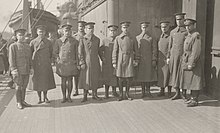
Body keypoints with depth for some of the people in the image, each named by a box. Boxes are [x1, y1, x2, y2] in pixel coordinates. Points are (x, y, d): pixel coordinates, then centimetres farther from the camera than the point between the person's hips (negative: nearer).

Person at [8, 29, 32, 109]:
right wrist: (13, 69, -14)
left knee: (24, 86, 11)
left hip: (26, 71, 5)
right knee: (19, 87, 1)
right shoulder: (13, 46, -4)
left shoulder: (27, 46, 13)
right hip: (18, 71, -5)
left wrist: (31, 68, 10)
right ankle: (18, 103, 13)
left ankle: (23, 101, 23)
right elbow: (11, 59, -8)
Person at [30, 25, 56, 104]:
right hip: (36, 65, -1)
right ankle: (39, 98, 17)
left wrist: (50, 61, 6)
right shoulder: (33, 42, 1)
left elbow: (51, 53, 15)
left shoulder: (48, 42, 5)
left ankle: (45, 97, 22)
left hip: (46, 65, 1)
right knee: (37, 82, 4)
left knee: (46, 81, 5)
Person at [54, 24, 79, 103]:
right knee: (63, 80, 5)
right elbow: (55, 52, 10)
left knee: (70, 80, 4)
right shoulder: (58, 41, 4)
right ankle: (64, 97, 15)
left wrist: (77, 63, 4)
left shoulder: (74, 41, 4)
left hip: (71, 64, 0)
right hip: (62, 64, 0)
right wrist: (58, 59, -4)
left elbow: (77, 53, 7)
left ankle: (69, 96, 17)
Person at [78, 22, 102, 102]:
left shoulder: (97, 40, 7)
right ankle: (85, 96, 13)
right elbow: (80, 53, -5)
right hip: (86, 63, -3)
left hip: (95, 62, 3)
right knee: (85, 78, 3)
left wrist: (100, 59, 13)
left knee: (95, 78, 7)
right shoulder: (82, 40, -3)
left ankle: (94, 95, 20)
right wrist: (82, 63, -11)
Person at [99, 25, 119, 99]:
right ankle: (106, 92, 14)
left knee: (115, 77, 5)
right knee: (106, 77, 3)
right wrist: (102, 58, -6)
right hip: (106, 63, -1)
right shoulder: (104, 41, 5)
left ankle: (114, 91, 21)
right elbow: (100, 50, 6)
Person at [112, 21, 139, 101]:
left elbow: (136, 51, 12)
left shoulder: (132, 39, 7)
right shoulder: (117, 38, 3)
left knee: (129, 78, 2)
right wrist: (114, 62, -3)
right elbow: (115, 51, 2)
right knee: (120, 78, 2)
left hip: (130, 60, 1)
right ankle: (121, 95, 14)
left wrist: (136, 61, 5)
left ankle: (127, 94, 18)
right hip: (120, 60, -1)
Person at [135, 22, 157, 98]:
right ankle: (143, 92, 11)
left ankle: (148, 90, 15)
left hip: (149, 60, -1)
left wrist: (154, 60, -5)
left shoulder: (151, 38, 5)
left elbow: (154, 49, 2)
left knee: (149, 74, 2)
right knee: (141, 75, 2)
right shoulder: (137, 38, 9)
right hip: (140, 59, 1)